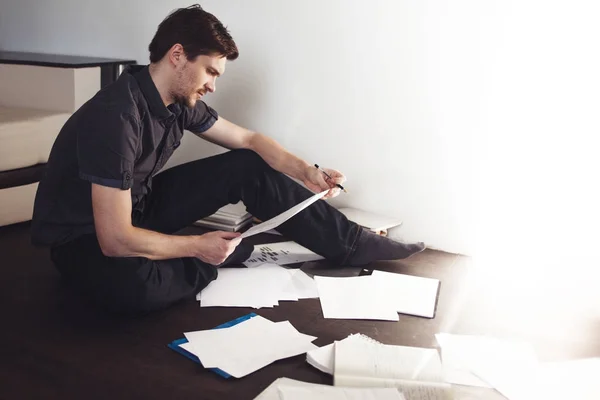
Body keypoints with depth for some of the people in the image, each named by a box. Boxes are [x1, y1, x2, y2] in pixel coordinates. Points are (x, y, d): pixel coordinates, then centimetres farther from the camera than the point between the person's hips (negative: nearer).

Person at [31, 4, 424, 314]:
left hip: (138, 207, 7)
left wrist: (306, 172, -6)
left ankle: (351, 244, 2)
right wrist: (198, 246, -23)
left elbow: (248, 139, 6)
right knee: (136, 286, -41)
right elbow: (116, 240, -34)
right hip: (82, 237, -7)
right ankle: (238, 253, -13)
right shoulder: (116, 116, -33)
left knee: (249, 168, -3)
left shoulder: (180, 100, -7)